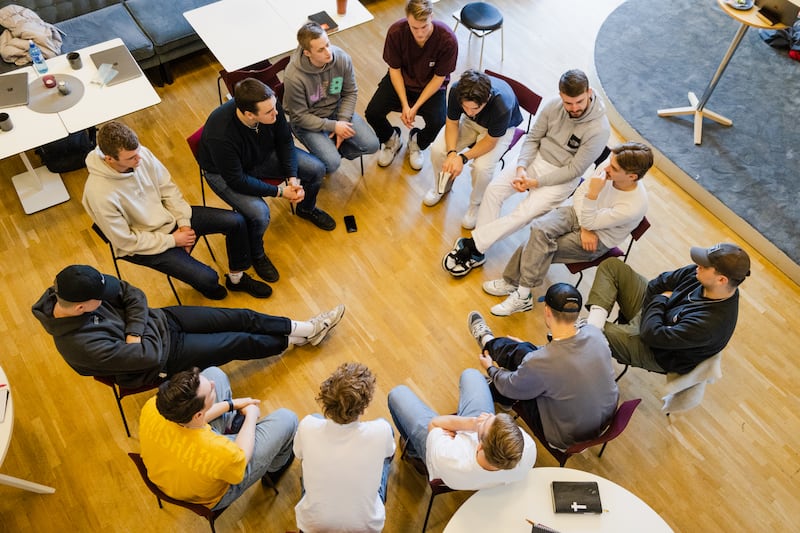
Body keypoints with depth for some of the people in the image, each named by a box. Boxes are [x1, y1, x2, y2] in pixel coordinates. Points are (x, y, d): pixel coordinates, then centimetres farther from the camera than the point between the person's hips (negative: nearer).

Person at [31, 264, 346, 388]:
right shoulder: (81, 344, -36)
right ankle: (298, 339, 23)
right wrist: (135, 340, -11)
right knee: (241, 342, -2)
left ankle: (306, 328, 17)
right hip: (162, 355, -6)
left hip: (158, 320, 6)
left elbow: (131, 294, -8)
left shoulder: (70, 290, -16)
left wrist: (133, 332, -21)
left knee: (243, 318, 0)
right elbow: (149, 355, -31)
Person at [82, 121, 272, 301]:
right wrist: (172, 240, -16)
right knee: (207, 278, -19)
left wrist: (184, 223, -8)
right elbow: (126, 242, -21)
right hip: (142, 244, -6)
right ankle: (207, 287, 21)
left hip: (169, 217, 6)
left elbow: (168, 188, -1)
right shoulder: (99, 193, -31)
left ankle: (237, 278, 19)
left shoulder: (142, 154, -17)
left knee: (236, 221, -2)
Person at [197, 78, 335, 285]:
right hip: (224, 172, -5)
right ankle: (256, 254, 5)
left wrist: (293, 178, -19)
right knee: (259, 213, -29)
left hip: (264, 155, 5)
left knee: (316, 169, -5)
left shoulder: (270, 105, -26)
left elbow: (285, 140, -8)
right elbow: (237, 180, -29)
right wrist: (279, 192, -26)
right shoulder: (221, 135, -40)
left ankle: (306, 209, 29)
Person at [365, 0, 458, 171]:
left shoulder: (448, 40, -27)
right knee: (372, 113, -19)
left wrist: (415, 108, -21)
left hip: (431, 85, -1)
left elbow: (439, 78, -16)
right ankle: (392, 140, 17)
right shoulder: (396, 32, -23)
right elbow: (395, 70, -11)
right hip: (401, 80, 2)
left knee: (438, 123, -26)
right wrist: (405, 105, -19)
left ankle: (417, 142, 13)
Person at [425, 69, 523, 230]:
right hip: (468, 122, 4)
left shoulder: (502, 106, -41)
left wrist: (463, 158, -32)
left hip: (498, 130, -3)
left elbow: (490, 140, -24)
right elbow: (452, 123, -15)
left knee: (482, 167, -28)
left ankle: (476, 204, 4)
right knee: (437, 150, -17)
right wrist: (452, 153, -30)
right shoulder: (456, 91, -31)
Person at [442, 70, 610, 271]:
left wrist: (536, 182, -18)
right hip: (537, 159, 5)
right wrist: (521, 168, -13)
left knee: (524, 214, -23)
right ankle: (478, 251, -14)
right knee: (494, 189, -15)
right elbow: (533, 138, 3)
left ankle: (474, 243, -13)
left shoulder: (599, 129, -20)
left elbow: (574, 170, -16)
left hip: (562, 178, -4)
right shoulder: (554, 106, -8)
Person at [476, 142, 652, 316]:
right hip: (578, 213, 5)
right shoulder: (608, 171, -16)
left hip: (598, 241, -5)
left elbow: (589, 222, -23)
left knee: (538, 248, -20)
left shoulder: (635, 206, -29)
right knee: (540, 228, -25)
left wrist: (593, 194, -39)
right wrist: (584, 229, -12)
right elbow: (579, 194, -1)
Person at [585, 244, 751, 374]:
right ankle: (596, 319, -19)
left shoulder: (712, 324, -37)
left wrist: (660, 300, -19)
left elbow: (652, 335, -33)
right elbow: (658, 283, -2)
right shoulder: (701, 274, -17)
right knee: (611, 265, -5)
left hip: (656, 353, -7)